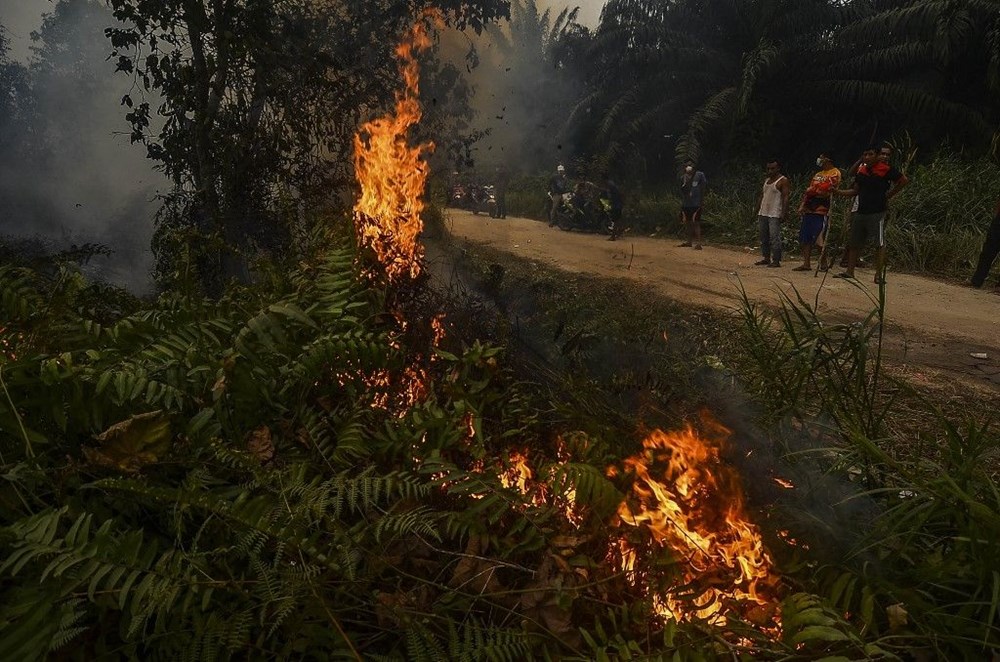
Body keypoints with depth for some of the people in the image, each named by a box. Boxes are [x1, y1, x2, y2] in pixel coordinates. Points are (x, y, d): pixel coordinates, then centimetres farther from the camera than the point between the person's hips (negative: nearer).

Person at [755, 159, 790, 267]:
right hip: (763, 213, 8)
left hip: (775, 214, -8)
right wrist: (759, 211, 17)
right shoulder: (766, 180, 18)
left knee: (775, 237, -10)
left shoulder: (783, 181, -5)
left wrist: (784, 213, -19)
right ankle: (766, 258, 18)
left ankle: (776, 260, -8)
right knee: (764, 237, 10)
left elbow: (785, 198, -11)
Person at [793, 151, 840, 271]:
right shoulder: (818, 174, 22)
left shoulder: (834, 173, -3)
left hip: (822, 210, -8)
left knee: (820, 239, -7)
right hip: (809, 210, 8)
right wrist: (802, 205, 8)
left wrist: (813, 190, -3)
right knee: (806, 239, 5)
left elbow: (826, 190, -16)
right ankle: (806, 263, 8)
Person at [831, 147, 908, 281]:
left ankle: (879, 274, 0)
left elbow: (904, 180, -2)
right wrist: (838, 192, 4)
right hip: (861, 212, 7)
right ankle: (850, 271, 17)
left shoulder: (886, 169, -8)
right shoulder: (861, 171, 10)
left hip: (877, 213, -7)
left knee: (879, 244, -4)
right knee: (854, 243, 10)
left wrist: (890, 194, -3)